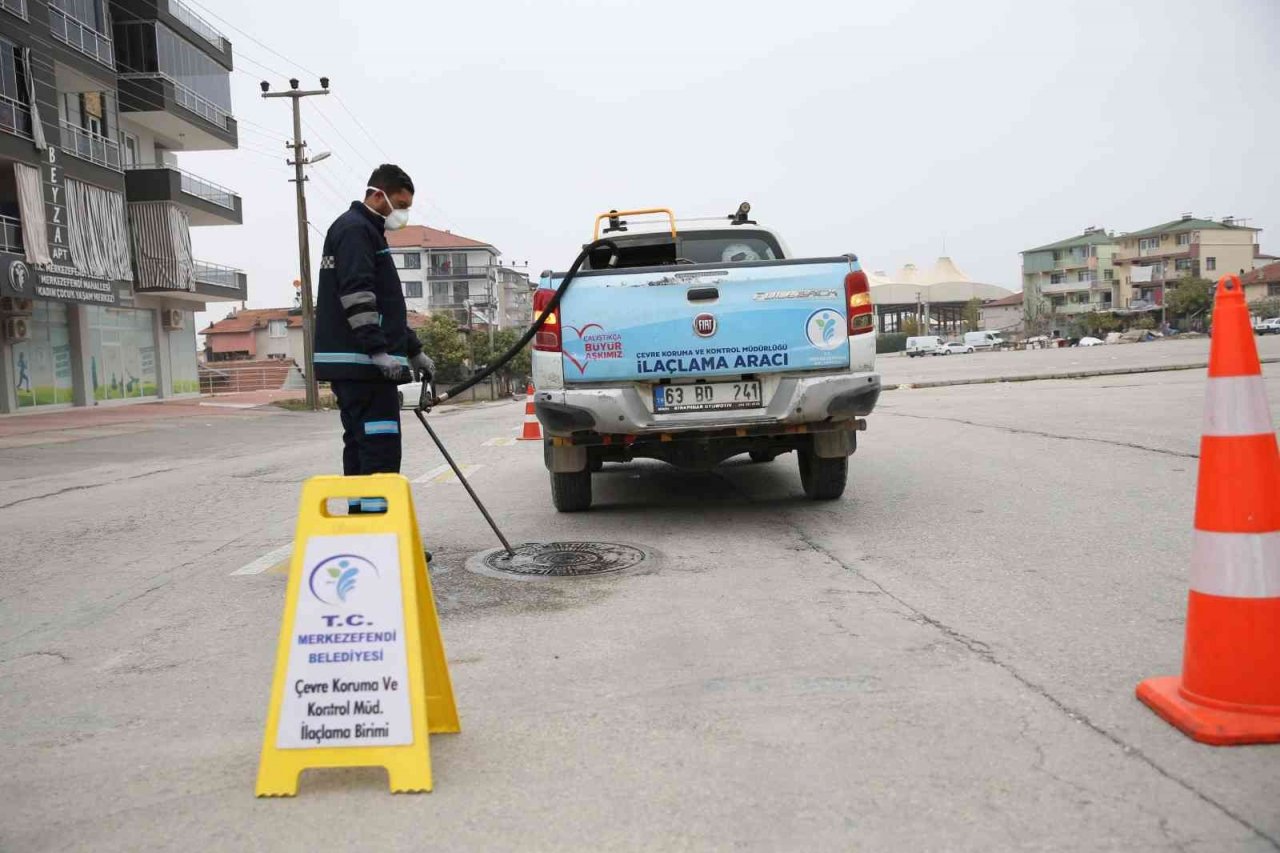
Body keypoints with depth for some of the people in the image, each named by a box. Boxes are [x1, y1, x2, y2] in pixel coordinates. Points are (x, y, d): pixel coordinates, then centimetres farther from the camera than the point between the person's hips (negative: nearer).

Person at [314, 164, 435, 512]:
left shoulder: (367, 231, 25)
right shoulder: (355, 229, -7)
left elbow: (384, 305, 30)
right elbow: (357, 295, -20)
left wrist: (414, 350, 29)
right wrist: (380, 352, -24)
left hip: (352, 365, 11)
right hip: (363, 363, -11)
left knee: (360, 446, 11)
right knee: (381, 449, -13)